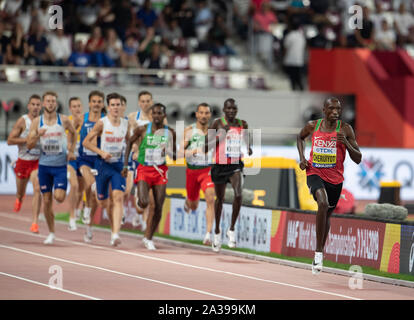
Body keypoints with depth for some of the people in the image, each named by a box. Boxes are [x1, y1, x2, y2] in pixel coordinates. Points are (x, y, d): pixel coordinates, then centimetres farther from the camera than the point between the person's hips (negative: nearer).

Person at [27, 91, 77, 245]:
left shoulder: (64, 120, -3)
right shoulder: (37, 122, -1)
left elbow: (73, 133, 18)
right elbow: (29, 145, -2)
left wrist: (71, 151, 7)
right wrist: (37, 135, -21)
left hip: (60, 165, -1)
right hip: (44, 165, 1)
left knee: (59, 197, -16)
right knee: (47, 200, 3)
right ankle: (51, 233, 15)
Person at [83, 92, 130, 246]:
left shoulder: (126, 123, 2)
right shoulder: (102, 123, -9)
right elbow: (86, 142, -8)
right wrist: (101, 152, -19)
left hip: (119, 165, 1)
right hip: (103, 164, -1)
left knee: (118, 198, -17)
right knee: (103, 202, 8)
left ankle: (115, 234, -24)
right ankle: (114, 229, 36)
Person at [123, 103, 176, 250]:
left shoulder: (170, 132, 1)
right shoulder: (142, 129, -4)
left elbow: (176, 156, 8)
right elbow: (130, 142, 11)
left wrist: (170, 153, -16)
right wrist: (125, 164, 6)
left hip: (160, 171, 2)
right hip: (144, 170, -2)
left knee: (158, 207, -3)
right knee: (144, 203, -21)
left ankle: (148, 238, 12)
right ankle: (139, 201, 19)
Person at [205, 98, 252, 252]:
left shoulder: (243, 124, 4)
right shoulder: (218, 124, -6)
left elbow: (247, 145, 17)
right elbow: (206, 147, -7)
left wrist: (249, 150, -6)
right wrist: (221, 134, -19)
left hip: (236, 165, 1)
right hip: (220, 165, -1)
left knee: (238, 194, -23)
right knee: (220, 199, 12)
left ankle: (232, 229, -9)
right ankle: (217, 232, 32)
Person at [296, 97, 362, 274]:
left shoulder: (345, 129, -6)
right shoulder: (312, 126, -4)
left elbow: (358, 159, -5)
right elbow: (300, 137, 21)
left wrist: (345, 143, -21)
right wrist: (302, 158, 6)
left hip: (335, 178, 2)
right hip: (315, 173, -2)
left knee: (327, 214, 16)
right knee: (323, 203, -29)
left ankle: (319, 253, 37)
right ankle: (319, 252, -26)